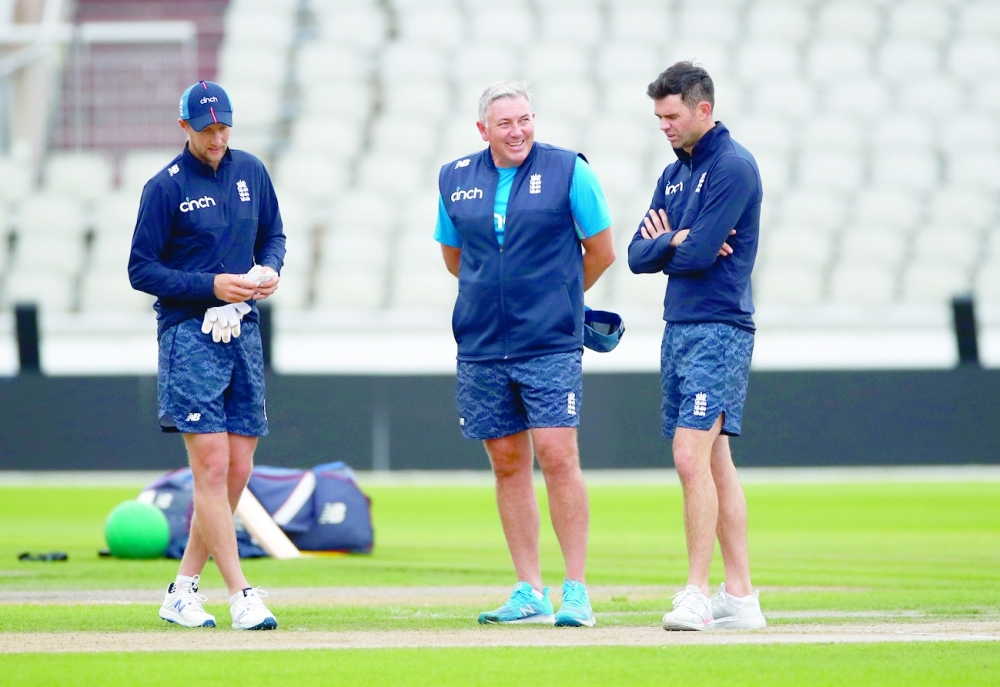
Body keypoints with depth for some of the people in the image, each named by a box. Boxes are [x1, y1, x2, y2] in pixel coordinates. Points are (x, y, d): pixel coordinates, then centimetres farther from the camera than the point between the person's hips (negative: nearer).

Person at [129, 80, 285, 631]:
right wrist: (211, 286, -16)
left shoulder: (251, 172, 10)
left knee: (238, 471, 4)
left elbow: (273, 235, 21)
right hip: (189, 333, -6)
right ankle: (240, 596, -13)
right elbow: (142, 270, -6)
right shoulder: (165, 187, -6)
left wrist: (270, 269, -1)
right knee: (212, 466, -12)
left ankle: (183, 590, 15)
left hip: (243, 332, 6)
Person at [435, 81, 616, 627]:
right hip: (482, 346, 4)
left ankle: (576, 591, -5)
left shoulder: (568, 170, -4)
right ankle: (529, 592, 13)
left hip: (550, 346, -4)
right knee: (507, 463, 7)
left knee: (557, 456, -11)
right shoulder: (455, 180, 7)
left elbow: (600, 251, 5)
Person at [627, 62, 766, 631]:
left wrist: (663, 244, 2)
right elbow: (639, 255, 11)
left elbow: (697, 255, -17)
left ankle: (698, 593, -15)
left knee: (692, 457, -16)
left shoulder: (733, 168, -10)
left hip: (719, 331, -9)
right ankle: (741, 597, 11)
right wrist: (674, 241, -9)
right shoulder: (675, 173, 17)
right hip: (679, 328, 9)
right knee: (716, 464, 9)